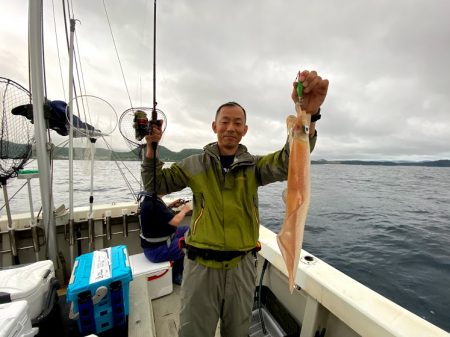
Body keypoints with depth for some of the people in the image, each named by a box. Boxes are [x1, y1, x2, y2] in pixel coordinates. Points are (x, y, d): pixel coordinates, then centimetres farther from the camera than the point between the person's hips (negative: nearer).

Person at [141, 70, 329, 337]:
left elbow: (289, 161, -22)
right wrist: (152, 147, -13)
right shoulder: (196, 164, -2)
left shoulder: (254, 166, -4)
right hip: (201, 264, -1)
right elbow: (156, 184, 1)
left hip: (241, 265, 2)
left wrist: (308, 114, -38)